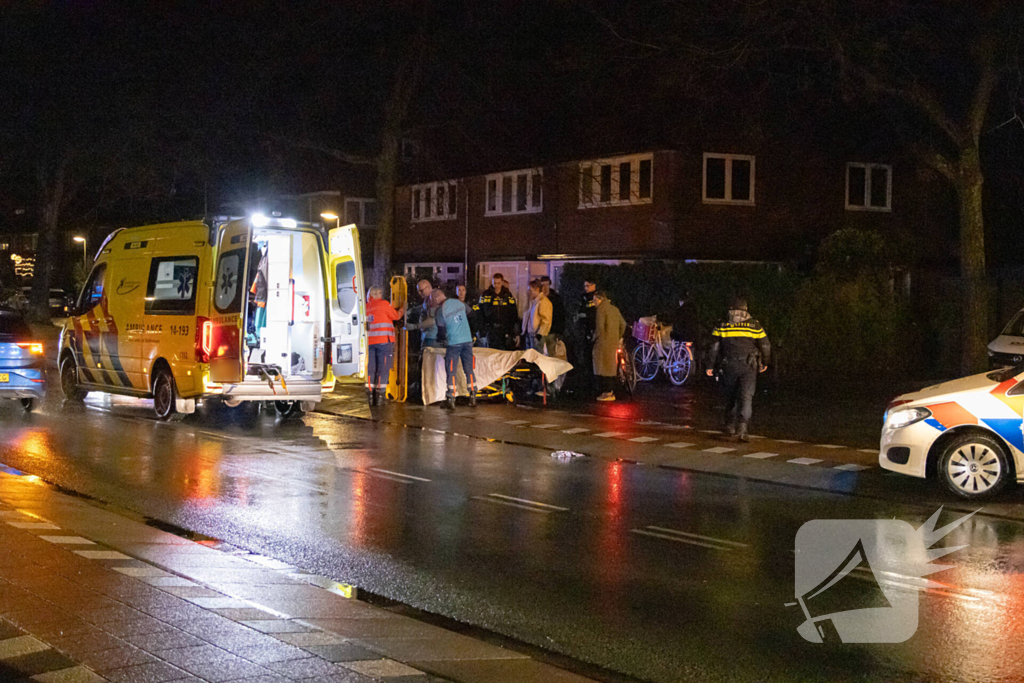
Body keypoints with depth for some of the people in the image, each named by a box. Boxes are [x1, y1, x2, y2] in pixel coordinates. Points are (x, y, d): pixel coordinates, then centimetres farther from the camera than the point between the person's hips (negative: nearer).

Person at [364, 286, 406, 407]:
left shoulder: (366, 307, 9)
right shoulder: (383, 304, -2)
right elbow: (396, 316, 6)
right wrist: (402, 310, 25)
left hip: (370, 341, 4)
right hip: (384, 341, -4)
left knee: (371, 368, 8)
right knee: (383, 368, -1)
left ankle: (369, 394, 5)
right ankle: (379, 395, -6)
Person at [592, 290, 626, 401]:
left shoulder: (600, 309, -10)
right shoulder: (614, 309, 14)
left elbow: (600, 326, -18)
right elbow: (623, 324, 16)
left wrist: (595, 337, -5)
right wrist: (619, 337, 22)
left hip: (603, 342, -8)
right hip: (614, 342, 8)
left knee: (603, 368, -3)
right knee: (611, 367, 13)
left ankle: (607, 393, -5)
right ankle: (611, 391, 15)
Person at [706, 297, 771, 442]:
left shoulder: (721, 325, 2)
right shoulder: (754, 325, 1)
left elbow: (714, 347, 1)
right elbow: (765, 346, 8)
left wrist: (711, 365, 9)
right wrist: (764, 363, 23)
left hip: (729, 366, 2)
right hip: (748, 366, -2)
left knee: (730, 397, 17)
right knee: (746, 397, -3)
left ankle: (730, 426, 26)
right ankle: (742, 429, -17)